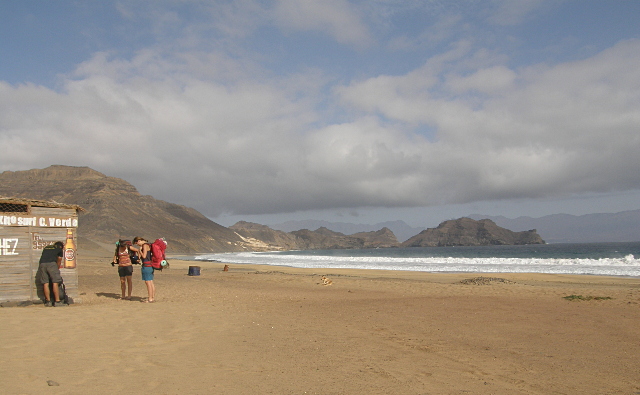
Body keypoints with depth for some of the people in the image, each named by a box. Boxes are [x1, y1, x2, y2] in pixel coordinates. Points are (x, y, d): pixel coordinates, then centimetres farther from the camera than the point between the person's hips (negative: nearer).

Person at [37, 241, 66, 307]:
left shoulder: (46, 247, 32)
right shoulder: (59, 249, 21)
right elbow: (59, 261, 26)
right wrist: (57, 269, 41)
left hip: (42, 264, 4)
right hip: (51, 263, -4)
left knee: (45, 283, 7)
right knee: (55, 283, -2)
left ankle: (48, 302, 10)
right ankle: (57, 301, -2)